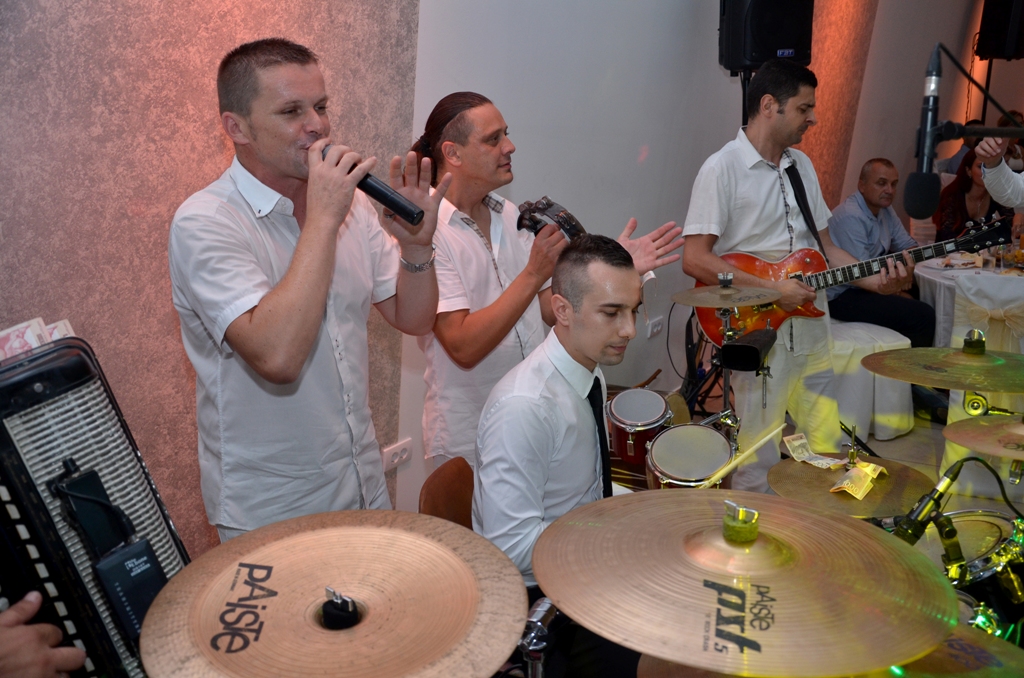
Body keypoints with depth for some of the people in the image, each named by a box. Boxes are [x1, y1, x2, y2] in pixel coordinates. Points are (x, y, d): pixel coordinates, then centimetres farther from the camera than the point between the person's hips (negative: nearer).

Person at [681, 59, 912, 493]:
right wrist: (771, 288, -19)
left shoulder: (801, 165, 14)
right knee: (759, 468, 0)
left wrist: (877, 280, 1)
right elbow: (695, 260, -17)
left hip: (812, 329, 8)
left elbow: (824, 247, 17)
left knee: (828, 451, 14)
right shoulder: (722, 169, -10)